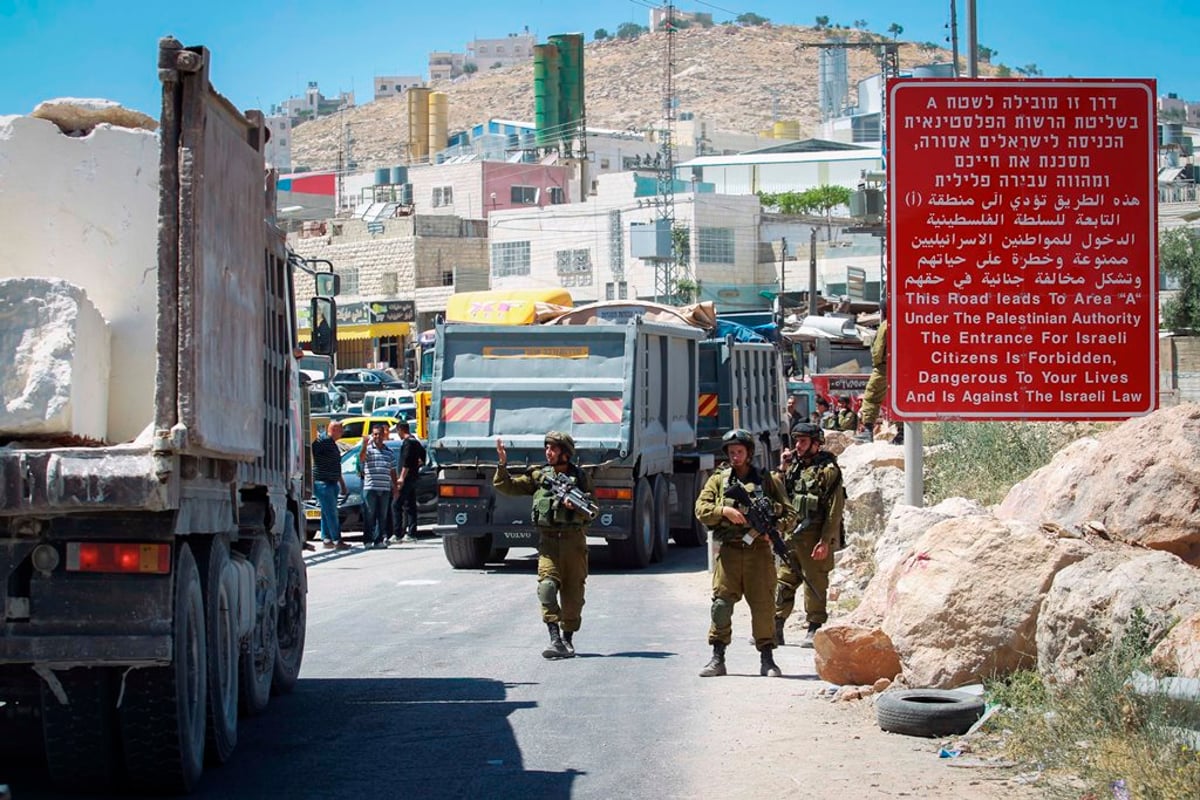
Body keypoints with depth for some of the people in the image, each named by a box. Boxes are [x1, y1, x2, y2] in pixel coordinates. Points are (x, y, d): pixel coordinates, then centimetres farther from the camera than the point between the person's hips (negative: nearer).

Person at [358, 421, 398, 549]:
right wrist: (364, 444, -33)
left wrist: (395, 487, 17)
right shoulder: (369, 448, 3)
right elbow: (361, 456, -19)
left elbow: (393, 471, 21)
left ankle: (379, 540, 8)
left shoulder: (388, 452, 18)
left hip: (385, 489, 5)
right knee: (369, 515, -4)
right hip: (370, 488, -5)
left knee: (382, 516, 5)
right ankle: (368, 540, -2)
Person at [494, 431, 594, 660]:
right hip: (548, 540, 0)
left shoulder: (580, 478, 6)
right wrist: (502, 465, -6)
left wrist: (576, 505, -17)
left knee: (573, 591, 4)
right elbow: (506, 486, 8)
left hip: (574, 540, 0)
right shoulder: (538, 476, 9)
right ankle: (555, 638, -23)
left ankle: (568, 639, 18)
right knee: (547, 585, -18)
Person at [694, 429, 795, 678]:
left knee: (763, 605, -2)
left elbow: (788, 513, 12)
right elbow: (701, 509, 3)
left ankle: (767, 659, 5)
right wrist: (725, 511, -15)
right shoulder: (718, 480, 13)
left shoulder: (767, 480, 12)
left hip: (759, 550, 0)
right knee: (721, 603, -6)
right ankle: (717, 658, -1)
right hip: (729, 551, 0)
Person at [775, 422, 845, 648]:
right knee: (784, 581, 7)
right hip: (792, 535, 7)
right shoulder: (794, 466, 15)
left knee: (815, 585, -2)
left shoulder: (828, 470, -7)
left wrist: (825, 541, -18)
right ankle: (775, 628, 10)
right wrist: (783, 471, 5)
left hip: (815, 537, -7)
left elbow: (834, 509, -12)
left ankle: (815, 630, 5)